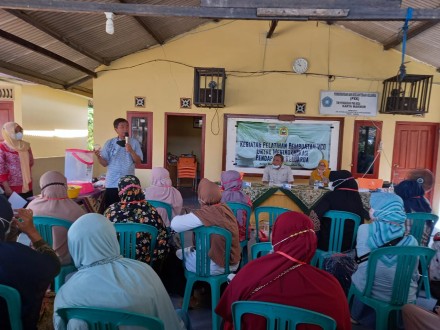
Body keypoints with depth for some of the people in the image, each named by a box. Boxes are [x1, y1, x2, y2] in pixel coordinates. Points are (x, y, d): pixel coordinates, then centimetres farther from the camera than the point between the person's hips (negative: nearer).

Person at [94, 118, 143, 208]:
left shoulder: (134, 142, 2)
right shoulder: (109, 143, 3)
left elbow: (138, 162, -1)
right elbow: (105, 163, 1)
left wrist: (131, 151, -16)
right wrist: (98, 156, -18)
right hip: (112, 183, 0)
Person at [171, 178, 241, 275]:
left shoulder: (207, 213, -26)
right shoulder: (224, 207, -3)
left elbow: (175, 225, -25)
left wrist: (184, 217, -5)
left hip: (217, 265, -7)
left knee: (178, 254, 14)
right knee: (187, 250, 25)